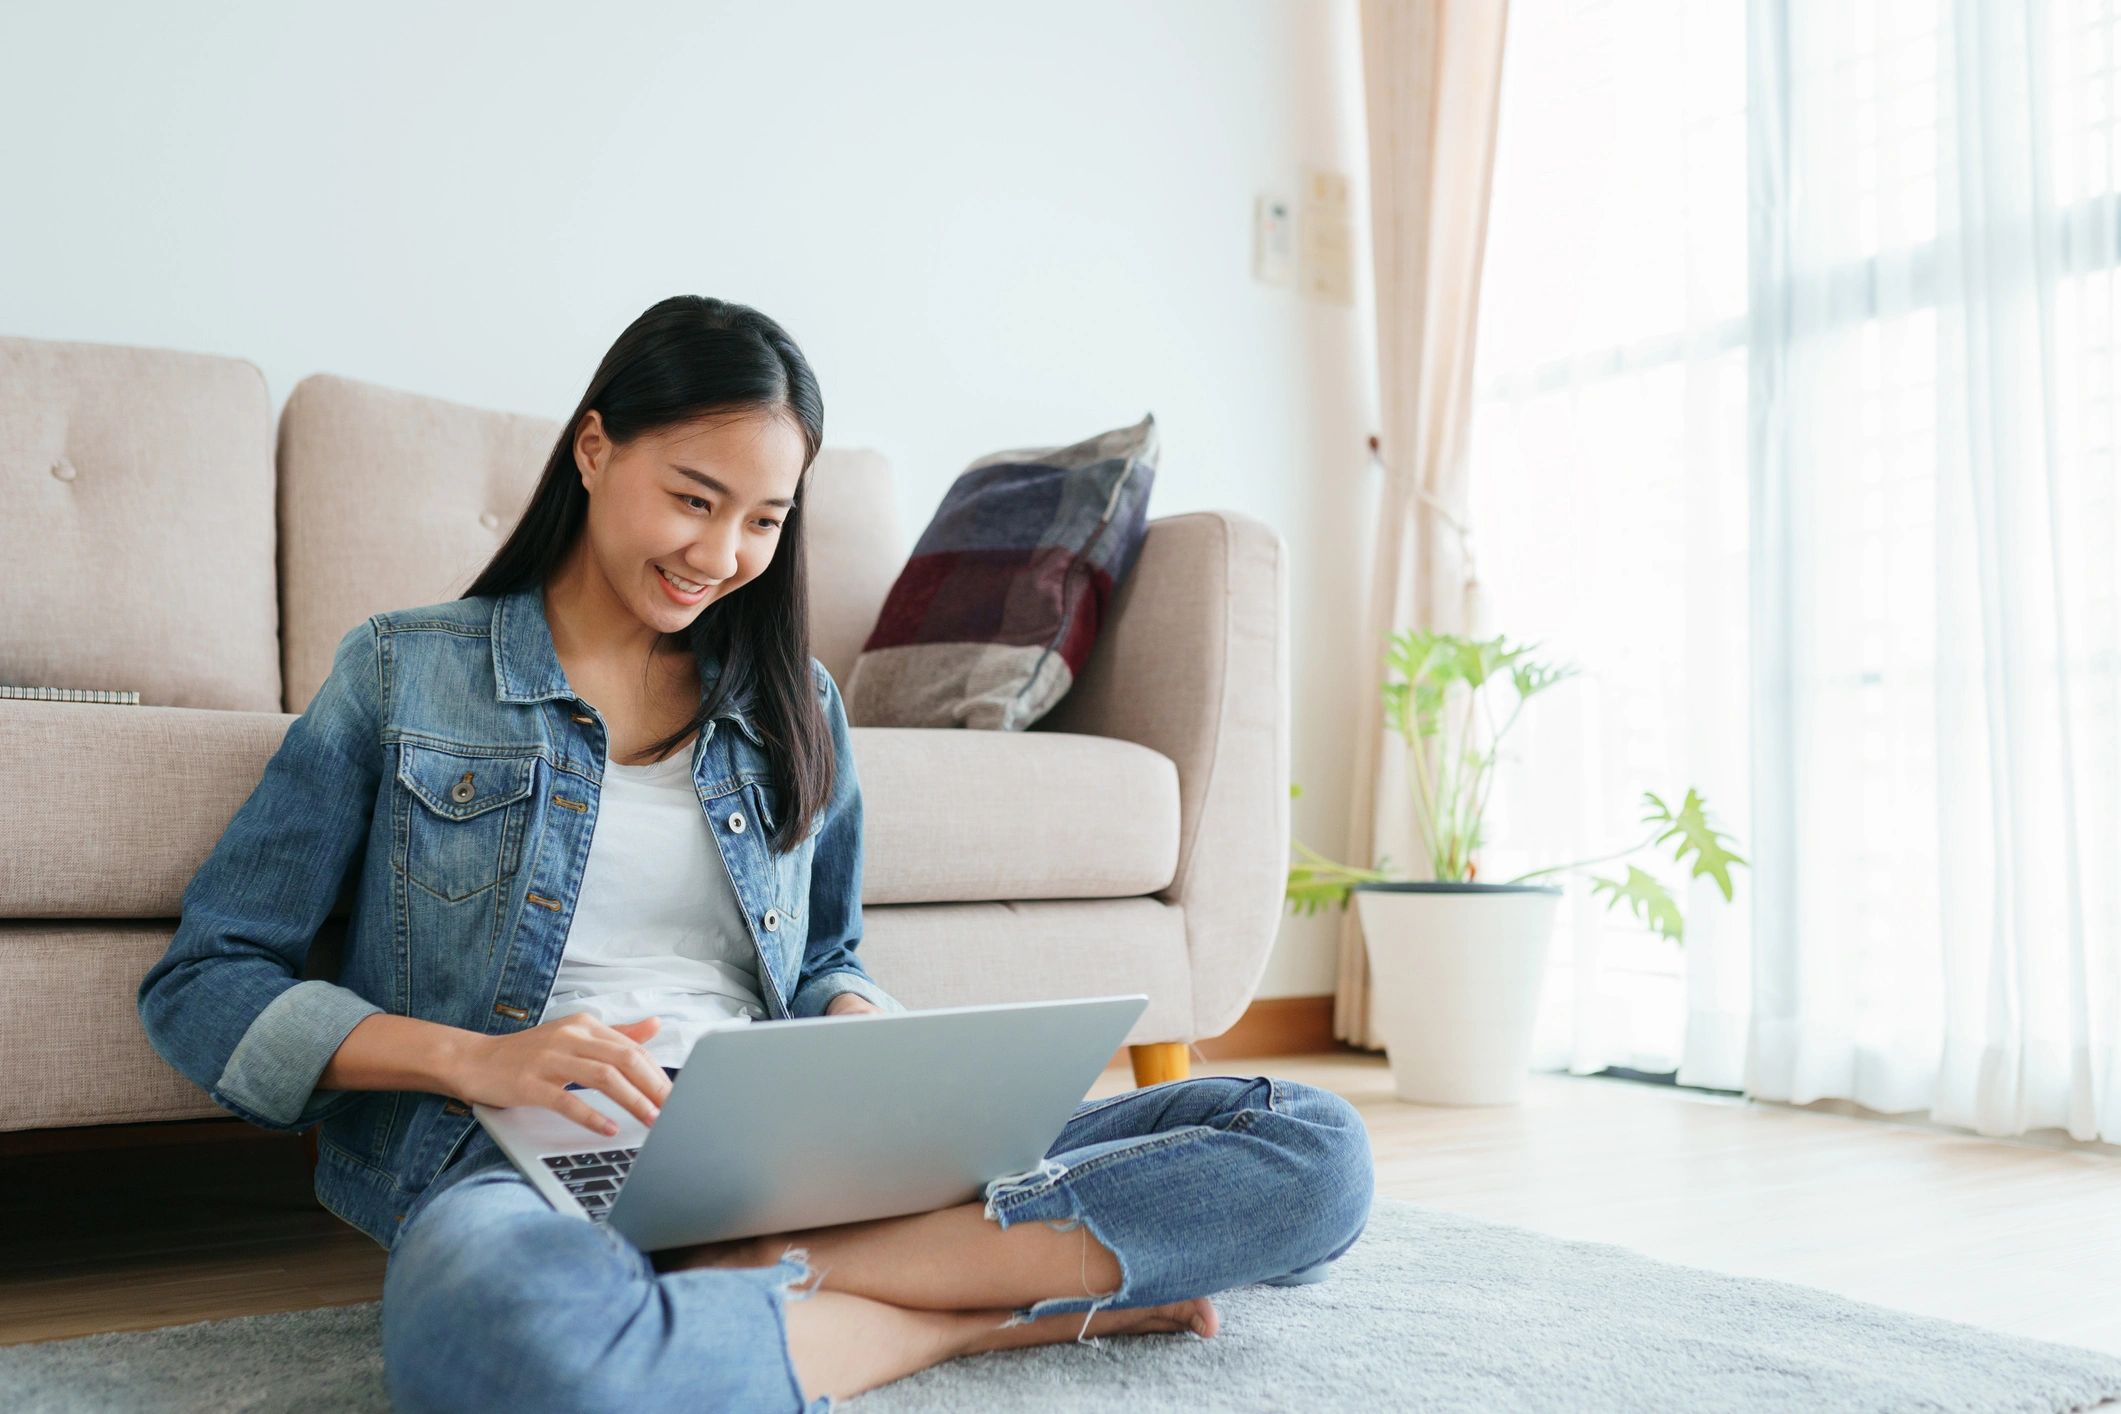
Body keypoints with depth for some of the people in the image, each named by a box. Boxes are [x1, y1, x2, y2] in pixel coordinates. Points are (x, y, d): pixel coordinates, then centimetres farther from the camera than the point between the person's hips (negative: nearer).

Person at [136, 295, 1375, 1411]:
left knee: (1315, 1149, -14)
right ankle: (994, 1307, -21)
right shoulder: (404, 673, 9)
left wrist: (859, 1022, 0)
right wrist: (474, 1058, -13)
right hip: (522, 1155, -3)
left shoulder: (794, 707, 18)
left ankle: (762, 1276, -24)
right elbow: (202, 984, 5)